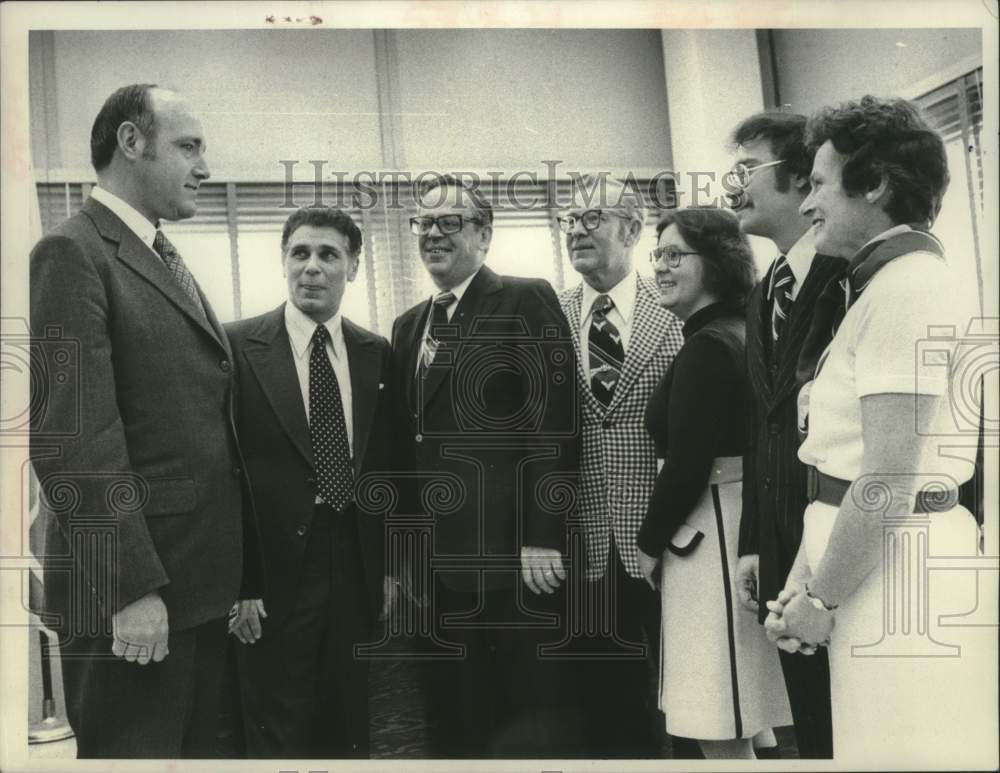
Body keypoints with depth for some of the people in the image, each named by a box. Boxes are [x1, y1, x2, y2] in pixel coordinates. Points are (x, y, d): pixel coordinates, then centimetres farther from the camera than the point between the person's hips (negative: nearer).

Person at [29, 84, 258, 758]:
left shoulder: (170, 263, 17)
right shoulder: (73, 253, -11)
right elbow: (75, 439, -18)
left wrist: (240, 574, 12)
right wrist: (131, 588, -20)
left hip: (204, 581, 8)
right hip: (136, 595, -8)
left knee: (197, 747, 18)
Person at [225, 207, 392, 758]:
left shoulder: (378, 354, 6)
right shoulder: (238, 347, -4)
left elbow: (386, 464, 9)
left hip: (357, 568, 3)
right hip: (276, 571, -3)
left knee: (349, 732, 15)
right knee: (278, 738, 8)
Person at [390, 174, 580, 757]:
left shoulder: (527, 302, -4)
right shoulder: (409, 325, 17)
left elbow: (554, 425, -12)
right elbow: (408, 441, 17)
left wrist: (543, 538, -18)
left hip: (514, 556, -6)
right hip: (439, 563, 7)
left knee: (533, 721, 4)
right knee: (454, 720, 14)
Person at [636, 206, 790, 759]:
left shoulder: (706, 346, -17)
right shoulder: (736, 334, 13)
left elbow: (687, 464, -20)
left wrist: (650, 543, -6)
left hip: (708, 532, -10)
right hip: (736, 523, 10)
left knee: (720, 733, 0)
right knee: (739, 722, 19)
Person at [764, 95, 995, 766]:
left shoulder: (907, 286, -16)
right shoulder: (879, 286, 14)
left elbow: (888, 481, -21)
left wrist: (821, 599, -11)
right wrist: (805, 575, 9)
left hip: (895, 571, -9)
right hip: (866, 560, 9)